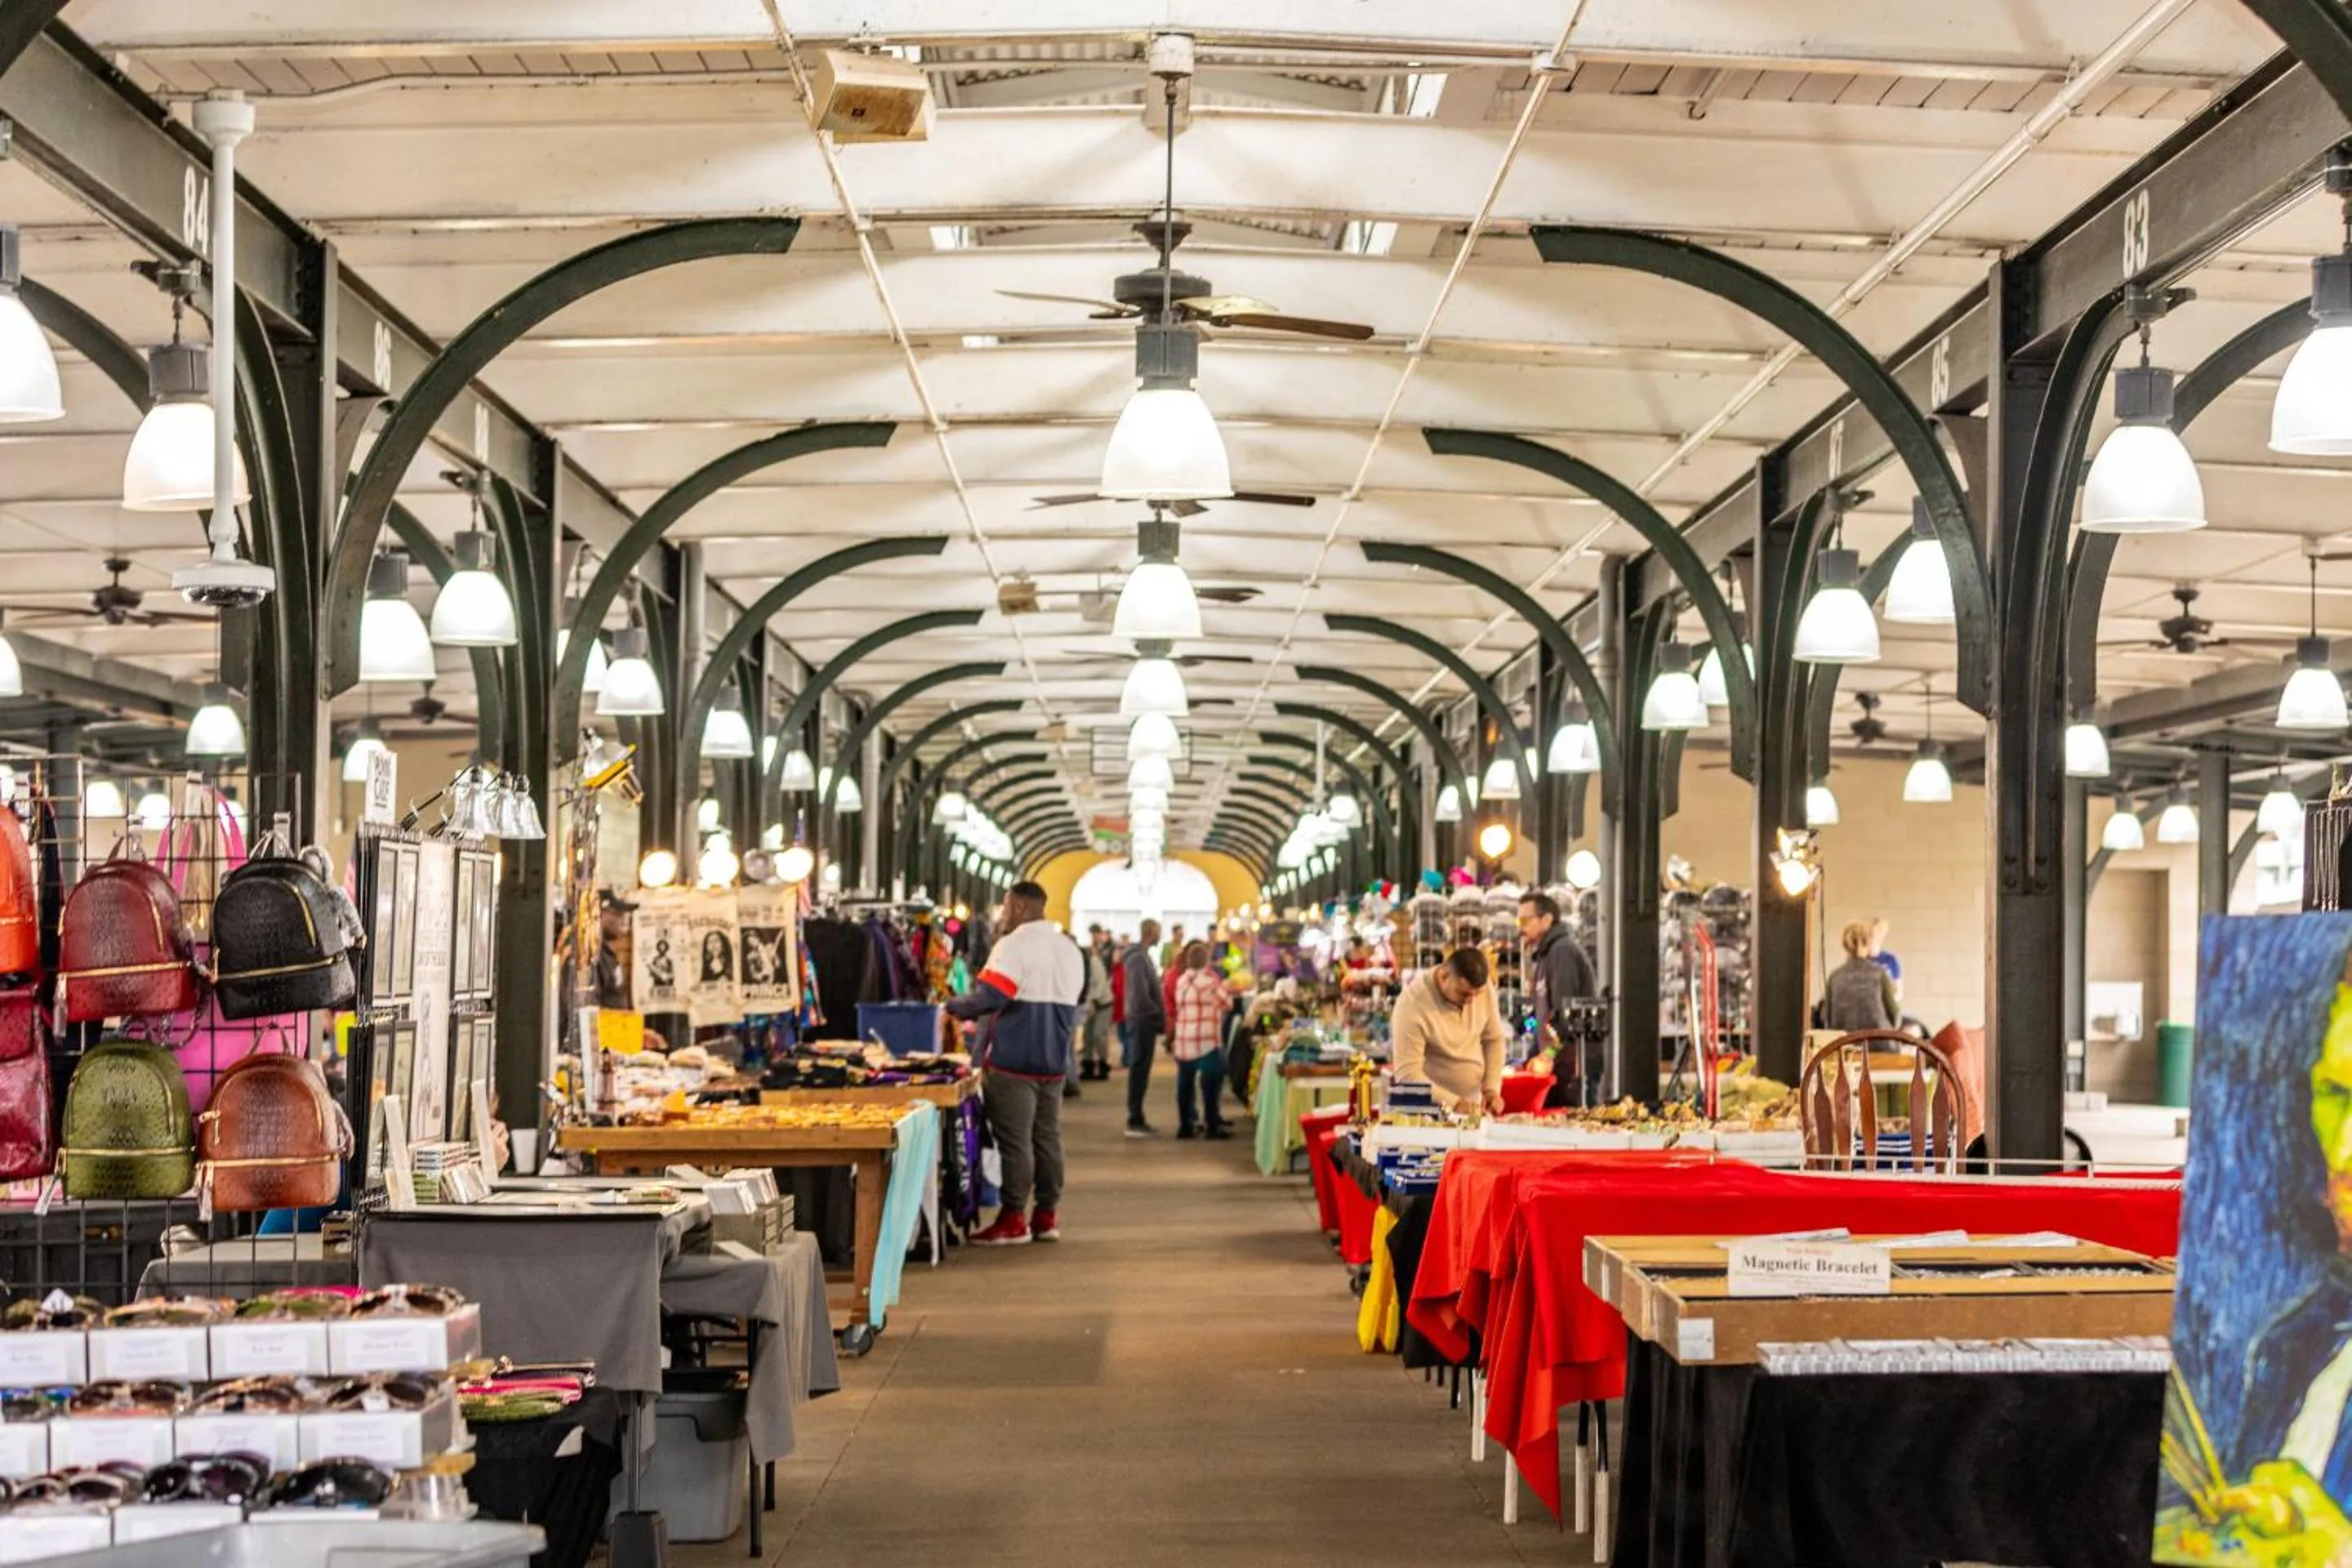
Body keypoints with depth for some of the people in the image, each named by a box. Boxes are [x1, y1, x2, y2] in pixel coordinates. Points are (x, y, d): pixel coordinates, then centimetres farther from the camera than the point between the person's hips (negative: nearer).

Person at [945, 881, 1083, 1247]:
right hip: (1054, 1061, 8)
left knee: (1014, 1141, -4)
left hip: (1012, 1062, -8)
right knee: (1047, 1137, 11)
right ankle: (1047, 1216, 15)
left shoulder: (1014, 946, -13)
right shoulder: (1070, 949, 13)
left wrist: (953, 1007, -6)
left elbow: (987, 996, -21)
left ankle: (1014, 1219, -1)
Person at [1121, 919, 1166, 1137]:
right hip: (1143, 1021, -10)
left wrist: (1159, 1015, 14)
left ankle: (1137, 1118, 19)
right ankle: (1134, 1122, -3)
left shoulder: (1141, 955, 15)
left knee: (1140, 1070, 13)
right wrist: (1159, 1015, -14)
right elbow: (1140, 995, -23)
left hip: (1143, 1021, 10)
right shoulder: (1138, 958, -17)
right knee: (1139, 1070, -6)